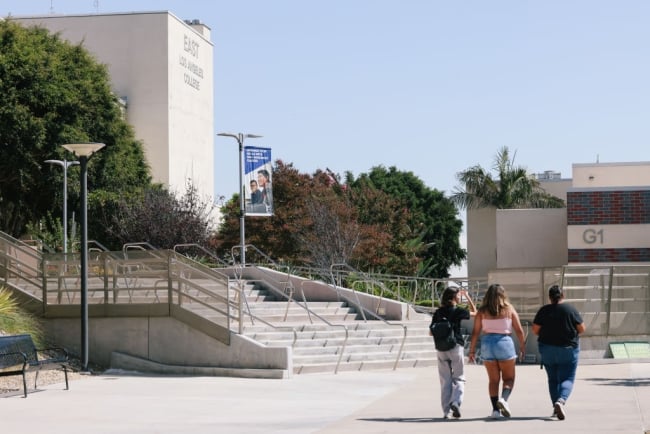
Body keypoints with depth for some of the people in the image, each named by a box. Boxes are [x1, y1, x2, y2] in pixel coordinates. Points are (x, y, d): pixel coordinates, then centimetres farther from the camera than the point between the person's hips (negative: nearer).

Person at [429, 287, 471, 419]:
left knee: (445, 380, 8)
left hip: (441, 349, 3)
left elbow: (431, 332, 6)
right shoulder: (458, 311, -5)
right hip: (456, 346, -3)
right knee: (459, 378, 5)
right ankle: (456, 402, -18)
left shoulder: (438, 313, 4)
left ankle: (446, 411, 6)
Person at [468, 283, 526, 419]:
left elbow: (475, 332, -1)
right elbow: (519, 330, 2)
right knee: (509, 378, 9)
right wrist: (522, 346, 14)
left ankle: (495, 409, 4)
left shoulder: (482, 312, 1)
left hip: (487, 344, 2)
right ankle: (504, 399, -18)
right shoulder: (509, 310, -1)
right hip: (505, 343, -2)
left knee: (493, 379, 11)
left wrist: (472, 350, 5)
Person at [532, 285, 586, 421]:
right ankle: (561, 401, -25)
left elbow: (535, 330, -3)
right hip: (568, 349, -2)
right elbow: (582, 329, -3)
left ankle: (556, 407, 15)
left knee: (553, 379, 16)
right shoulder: (571, 309, -6)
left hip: (547, 349, 2)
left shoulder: (544, 310, -3)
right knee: (567, 379, 0)